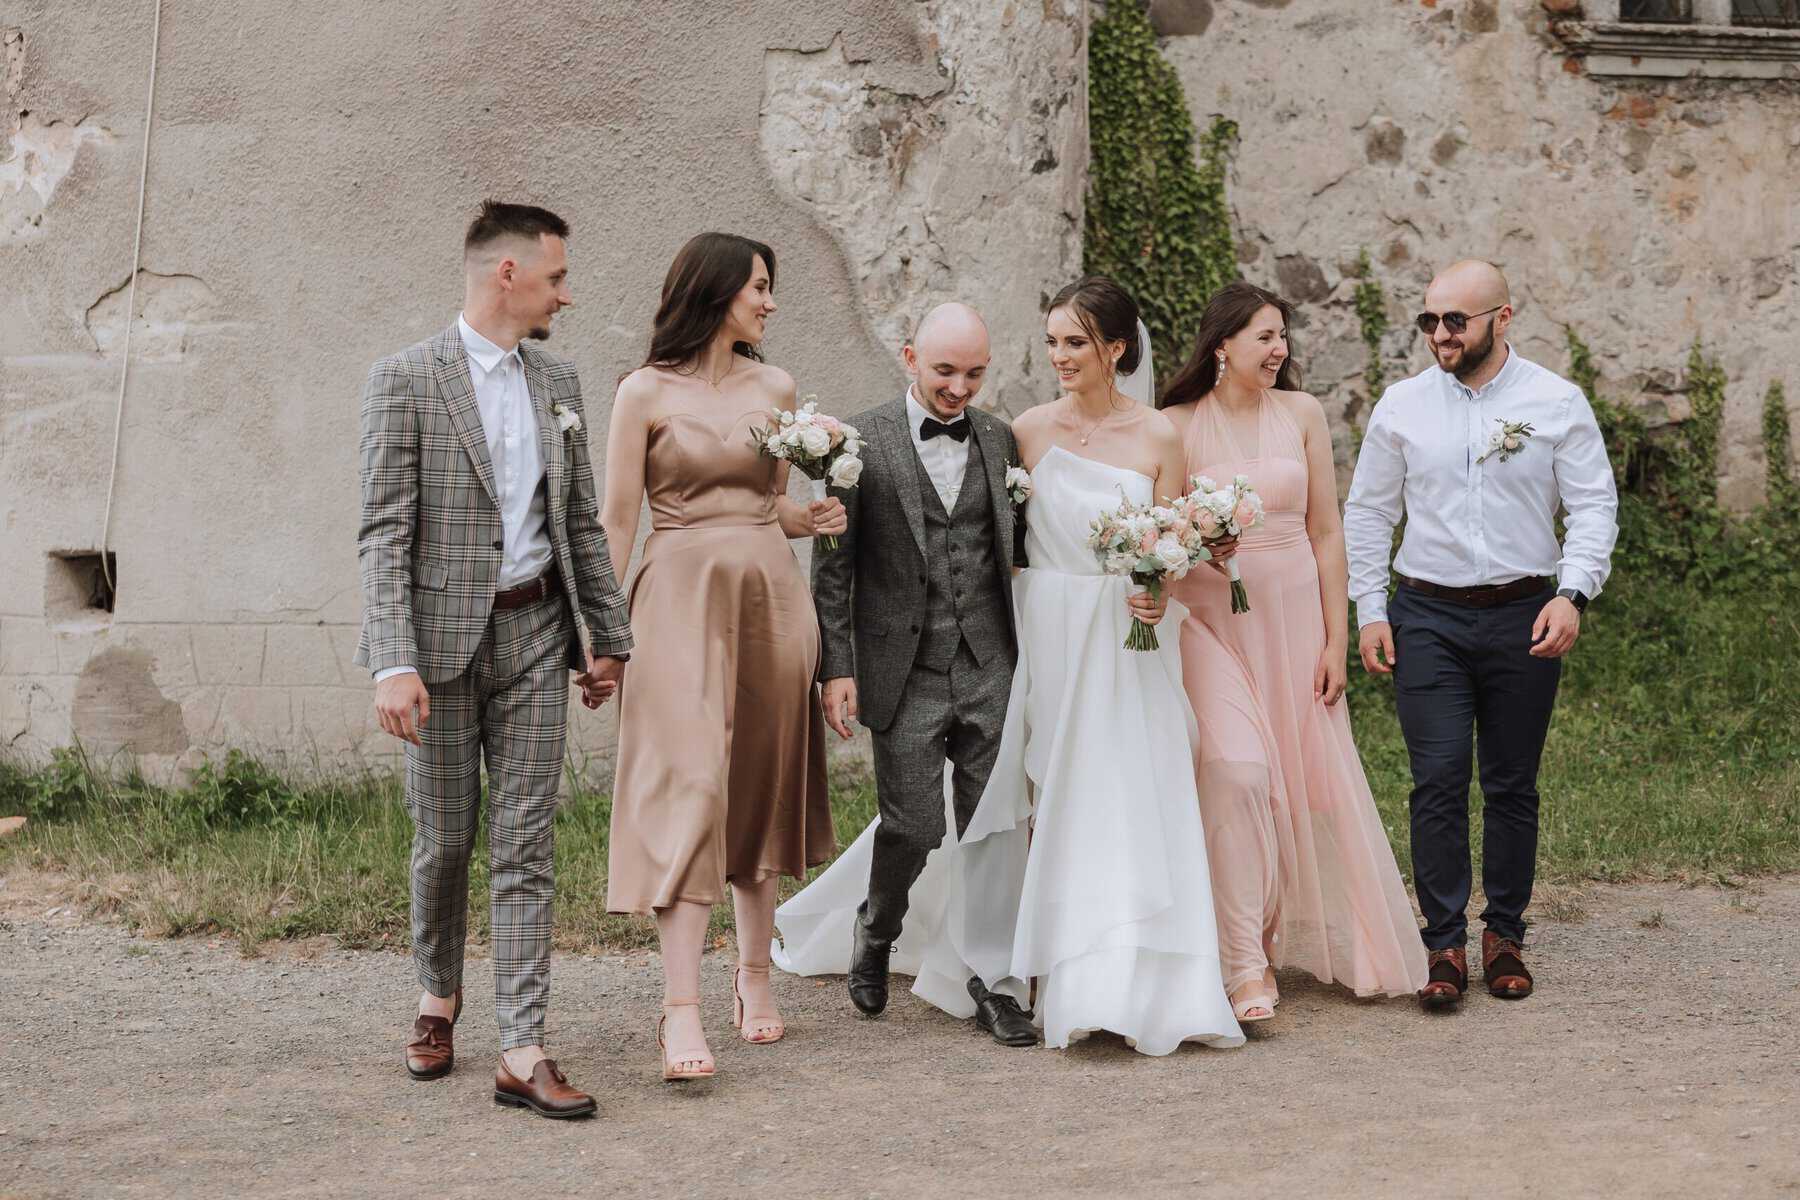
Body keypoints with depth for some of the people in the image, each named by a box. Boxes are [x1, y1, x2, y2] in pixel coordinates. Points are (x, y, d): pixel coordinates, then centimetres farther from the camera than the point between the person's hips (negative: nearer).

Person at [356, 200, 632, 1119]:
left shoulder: (557, 383, 10)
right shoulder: (406, 379, -7)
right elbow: (384, 534, -12)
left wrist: (606, 635, 13)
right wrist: (393, 665, -19)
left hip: (535, 635, 4)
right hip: (444, 635, -4)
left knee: (525, 845, 1)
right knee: (444, 838, 9)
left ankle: (522, 1052, 2)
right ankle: (438, 995, 34)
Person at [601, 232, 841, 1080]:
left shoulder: (776, 389, 11)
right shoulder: (645, 393, -2)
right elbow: (618, 519, -2)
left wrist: (815, 520, -2)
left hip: (769, 595, 5)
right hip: (682, 595, -4)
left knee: (762, 786, 9)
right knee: (687, 786, -11)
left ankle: (754, 973, 22)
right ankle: (681, 1010, -13)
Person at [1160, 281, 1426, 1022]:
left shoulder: (1301, 414, 4)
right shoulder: (1177, 426, -3)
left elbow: (1326, 533, 5)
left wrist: (1336, 640, 2)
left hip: (1294, 614, 3)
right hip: (1211, 619, -3)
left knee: (1306, 778, 8)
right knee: (1236, 772, -17)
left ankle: (1299, 940, 28)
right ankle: (1245, 967, -11)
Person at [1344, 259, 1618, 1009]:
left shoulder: (1557, 403, 1)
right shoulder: (1402, 406, 5)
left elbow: (1595, 505, 0)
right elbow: (1366, 513, 10)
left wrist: (1572, 594, -14)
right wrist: (1370, 611, 3)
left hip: (1524, 617, 0)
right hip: (1427, 617, 0)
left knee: (1512, 786, 7)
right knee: (1438, 782, -6)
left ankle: (1505, 936, 20)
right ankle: (1444, 945, 1)